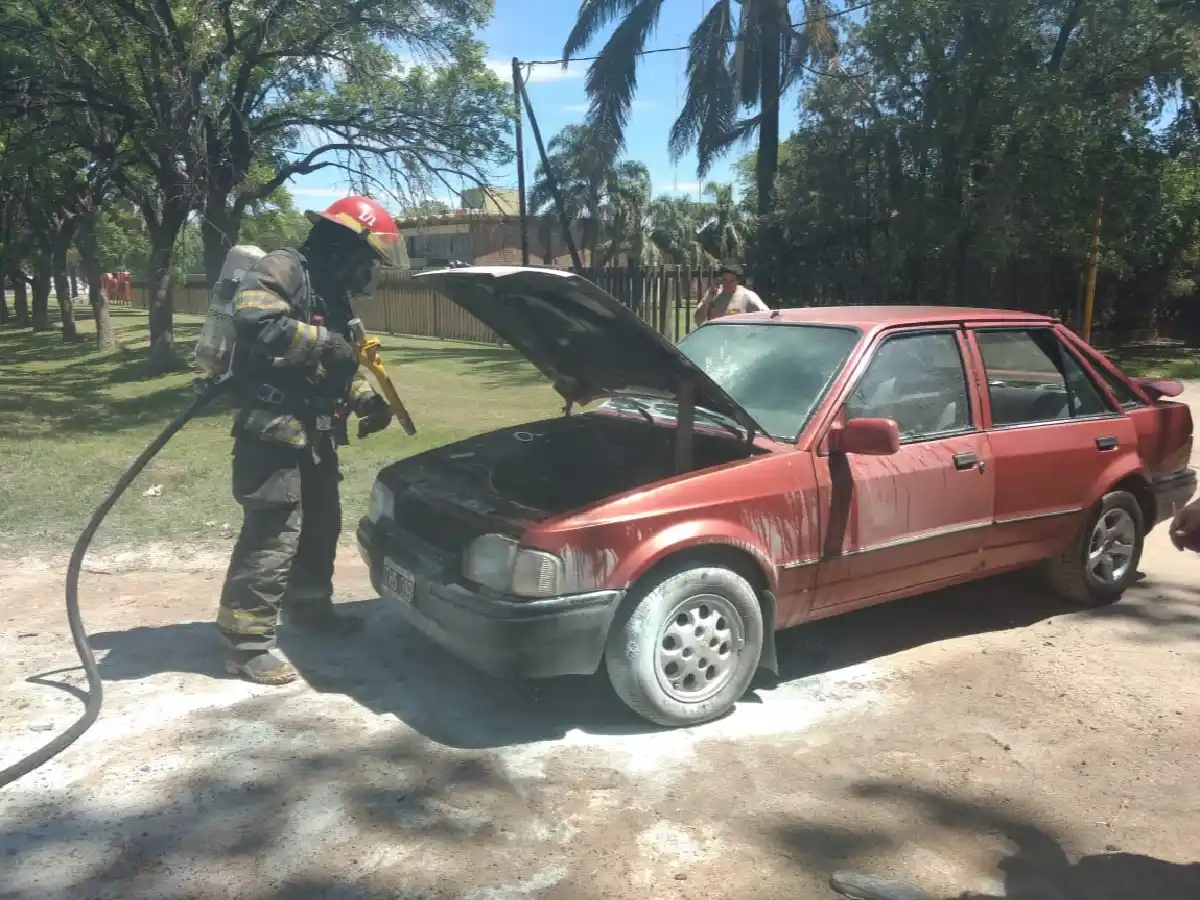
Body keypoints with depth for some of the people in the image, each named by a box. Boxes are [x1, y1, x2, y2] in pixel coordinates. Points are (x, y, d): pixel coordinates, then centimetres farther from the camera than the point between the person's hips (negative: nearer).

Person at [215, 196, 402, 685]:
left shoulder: (333, 294, 18)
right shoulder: (282, 269, -11)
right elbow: (257, 323, -31)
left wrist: (367, 400, 12)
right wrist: (324, 342, -25)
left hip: (315, 433, 10)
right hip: (272, 432, -10)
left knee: (320, 525, 19)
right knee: (273, 535, -10)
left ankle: (308, 607, 37)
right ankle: (246, 643, -1)